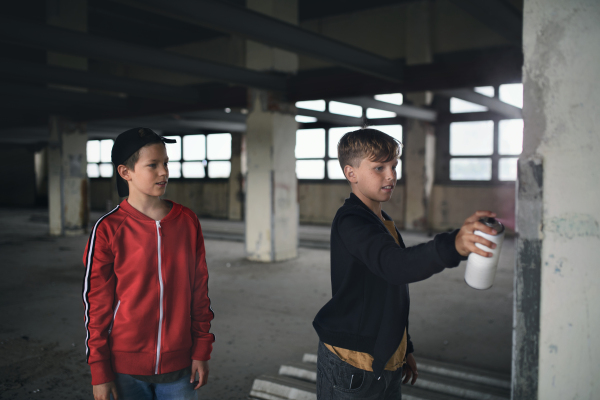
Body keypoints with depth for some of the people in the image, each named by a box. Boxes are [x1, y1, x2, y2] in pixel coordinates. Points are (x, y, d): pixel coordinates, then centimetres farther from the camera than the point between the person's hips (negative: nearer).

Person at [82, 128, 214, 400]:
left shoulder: (187, 221, -2)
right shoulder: (108, 229, -9)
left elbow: (199, 290, 4)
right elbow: (96, 304, -4)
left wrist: (202, 351, 3)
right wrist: (100, 372, -3)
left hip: (178, 365, 2)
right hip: (126, 369, -2)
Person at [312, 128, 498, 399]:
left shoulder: (384, 223, 12)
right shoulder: (350, 223, -19)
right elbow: (395, 265, -38)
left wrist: (404, 349, 20)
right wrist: (452, 246, -53)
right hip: (351, 369, -8)